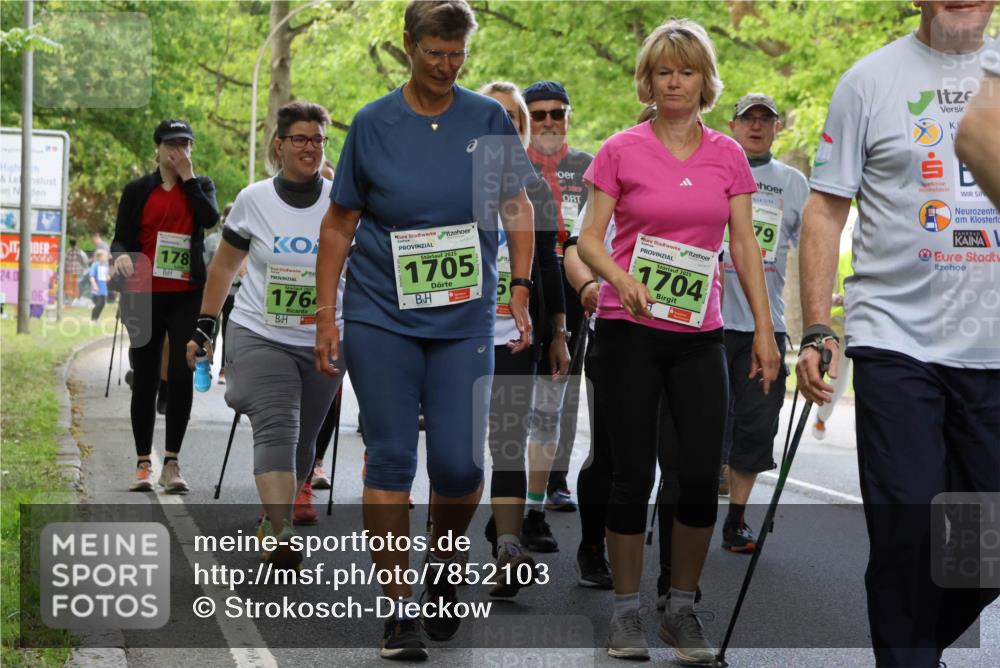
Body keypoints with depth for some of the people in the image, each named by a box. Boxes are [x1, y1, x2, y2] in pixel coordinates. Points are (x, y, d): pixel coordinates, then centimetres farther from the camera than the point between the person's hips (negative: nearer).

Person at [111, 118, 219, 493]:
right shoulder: (138, 191, 7)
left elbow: (211, 218, -10)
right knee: (145, 379, 3)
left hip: (187, 296, 0)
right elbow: (120, 238, 5)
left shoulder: (201, 186, 10)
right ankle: (143, 464, 11)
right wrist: (121, 255, -17)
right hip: (147, 295, 0)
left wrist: (187, 176, -7)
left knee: (182, 377, -5)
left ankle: (171, 463, 2)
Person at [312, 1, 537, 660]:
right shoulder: (373, 124, 0)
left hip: (465, 321, 1)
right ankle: (399, 608, 6)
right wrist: (326, 317, 1)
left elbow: (518, 209, 10)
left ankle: (444, 565, 26)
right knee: (391, 459, -3)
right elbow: (339, 226, 5)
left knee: (461, 463, -4)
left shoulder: (489, 119, 3)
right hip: (382, 318, -1)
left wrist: (521, 291, -1)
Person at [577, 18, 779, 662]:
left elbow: (745, 245, 7)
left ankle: (683, 607, 14)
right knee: (633, 475, 0)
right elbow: (589, 237, -1)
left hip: (699, 334, 2)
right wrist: (620, 276, -22)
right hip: (629, 329, -2)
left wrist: (764, 329, 0)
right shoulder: (621, 151, 0)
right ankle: (628, 609, 14)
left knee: (702, 476, -2)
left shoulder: (728, 155, 7)